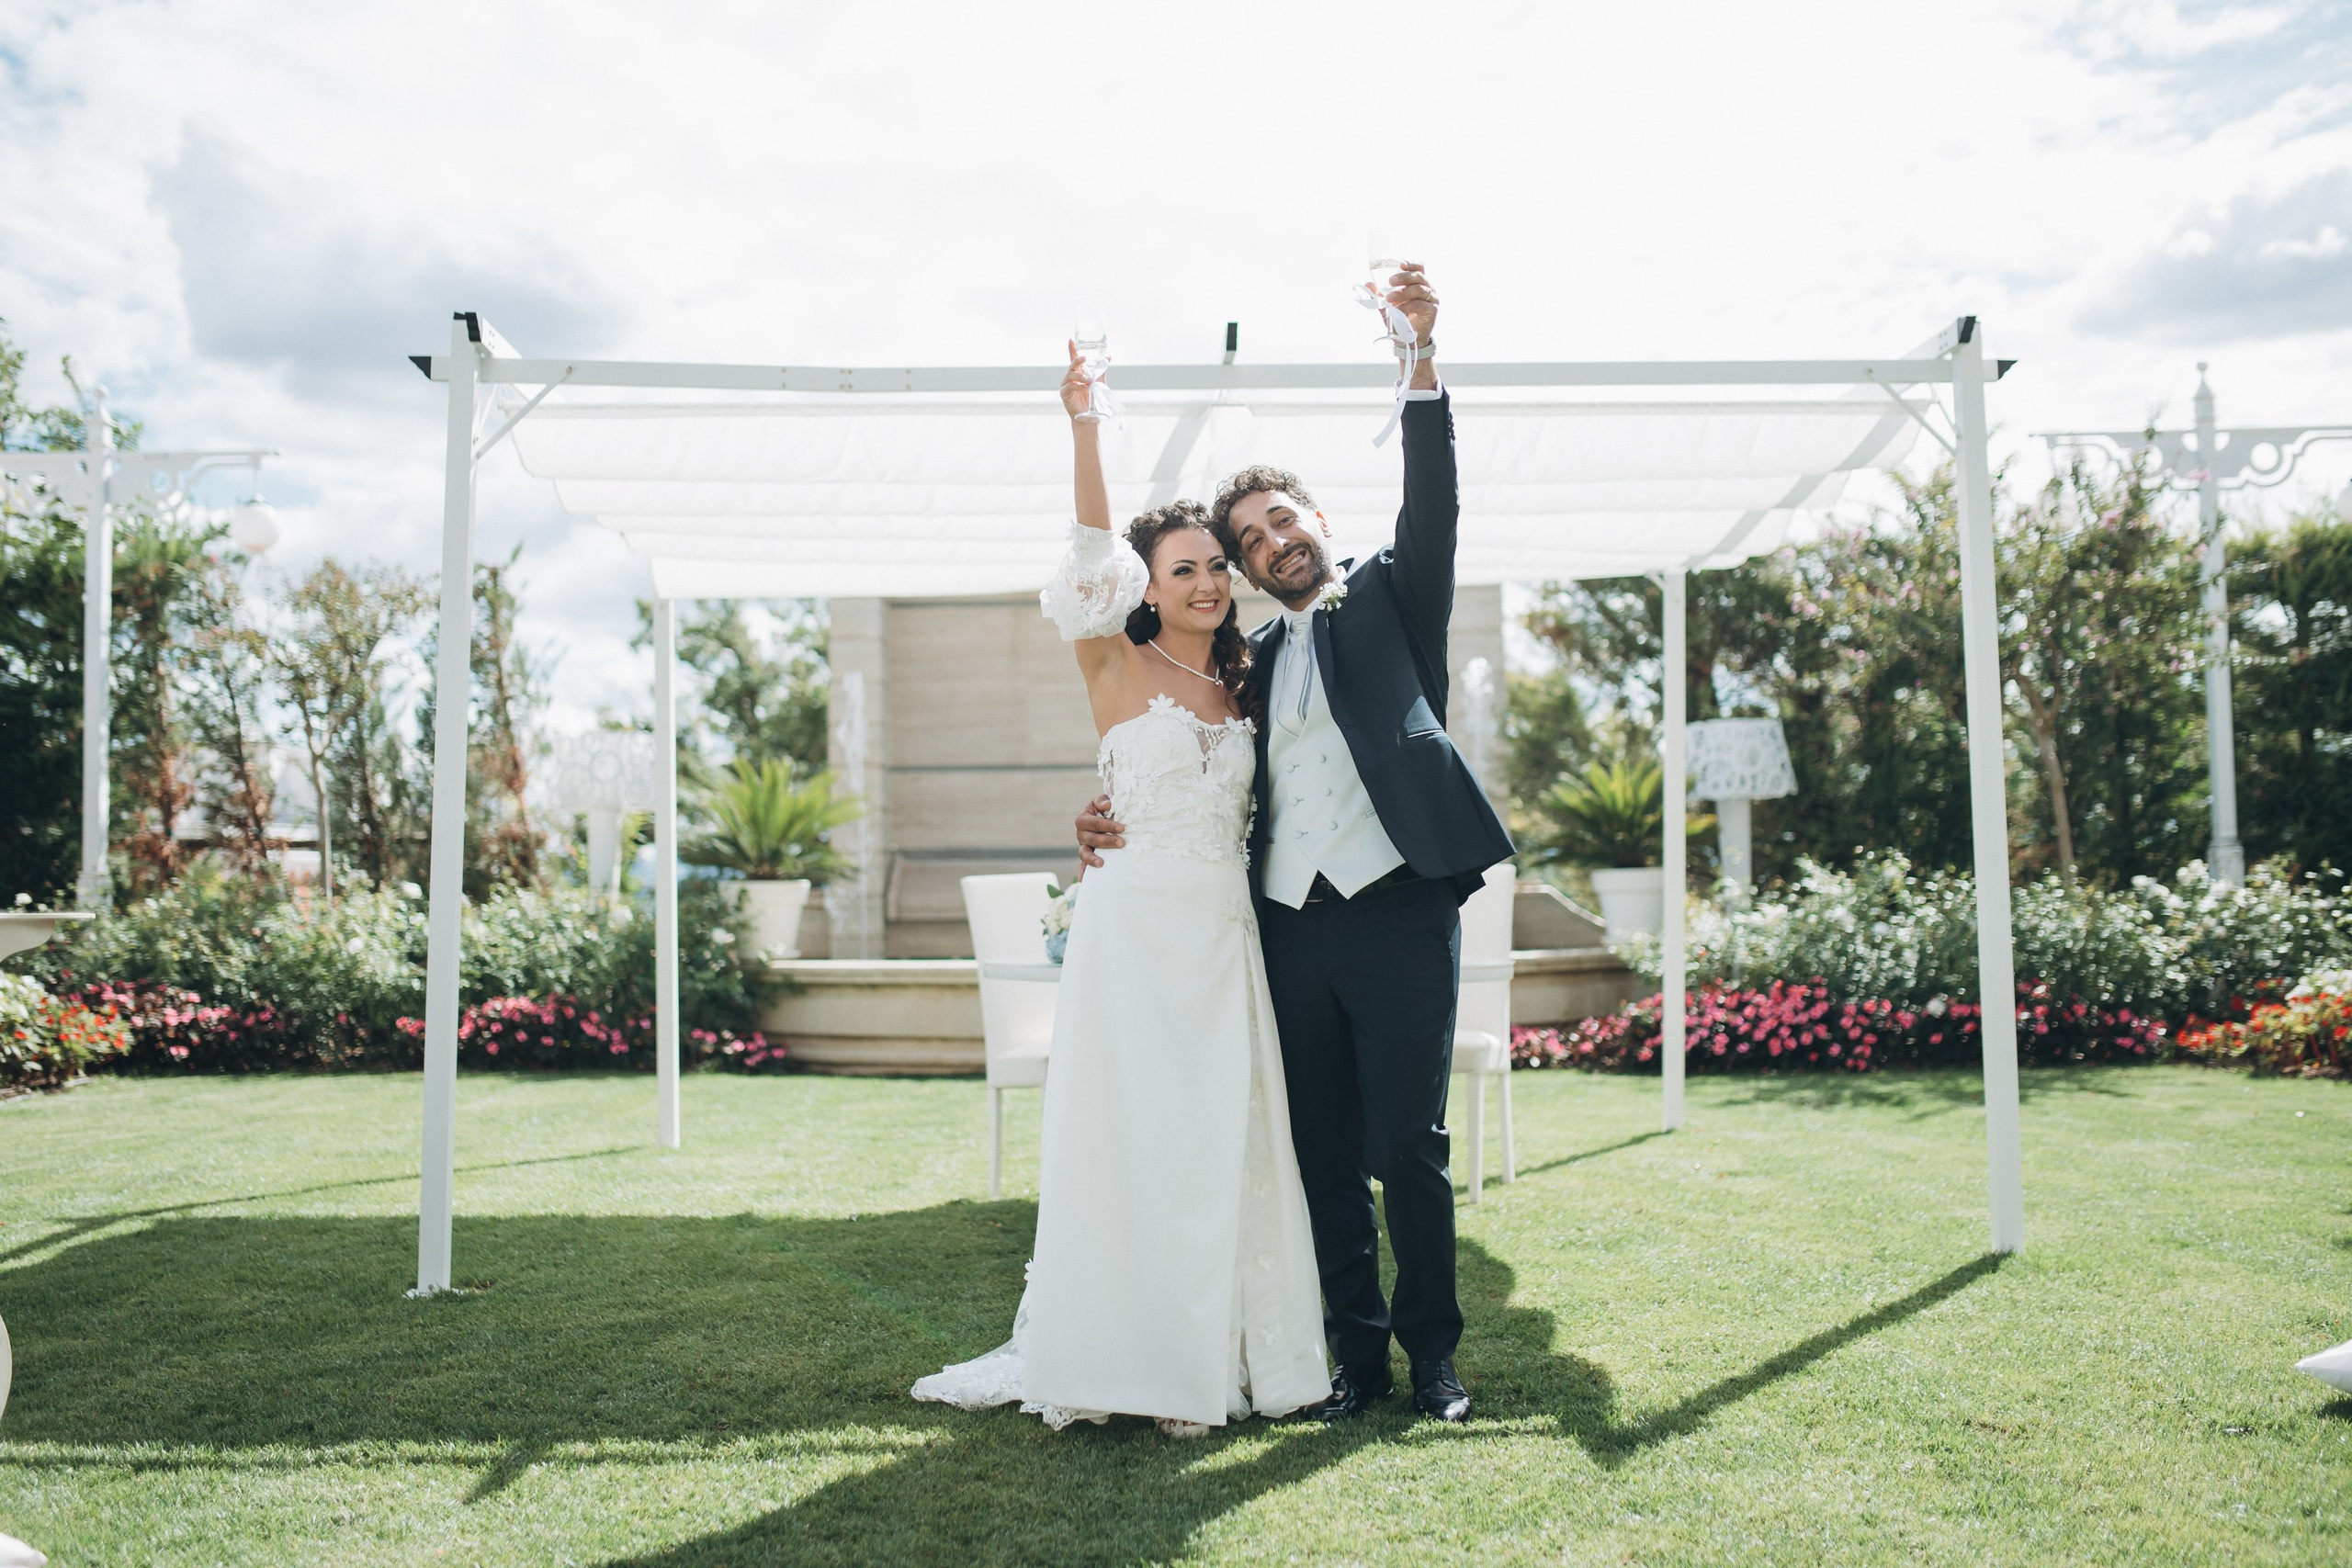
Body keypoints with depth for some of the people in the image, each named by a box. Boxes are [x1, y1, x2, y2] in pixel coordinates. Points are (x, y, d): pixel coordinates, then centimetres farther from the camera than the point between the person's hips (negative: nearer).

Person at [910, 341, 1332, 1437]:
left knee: (1224, 1141, 6)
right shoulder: (1116, 667, -1)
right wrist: (1085, 429, -27)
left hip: (1224, 933, 5)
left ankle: (1210, 1357, 18)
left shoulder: (1237, 686, 13)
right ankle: (1112, 1354, 12)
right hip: (1134, 928, -4)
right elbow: (1092, 556, -16)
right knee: (1124, 1137, 0)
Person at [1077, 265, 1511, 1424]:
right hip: (1291, 925, 4)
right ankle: (1355, 1352, 19)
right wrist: (1117, 812, 1)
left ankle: (1432, 1350, 14)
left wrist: (1423, 360, -18)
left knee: (1409, 1146, -2)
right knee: (1325, 1155, 7)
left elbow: (1432, 505, -5)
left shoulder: (1388, 600, 11)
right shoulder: (1252, 662, 20)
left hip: (1399, 909, -4)